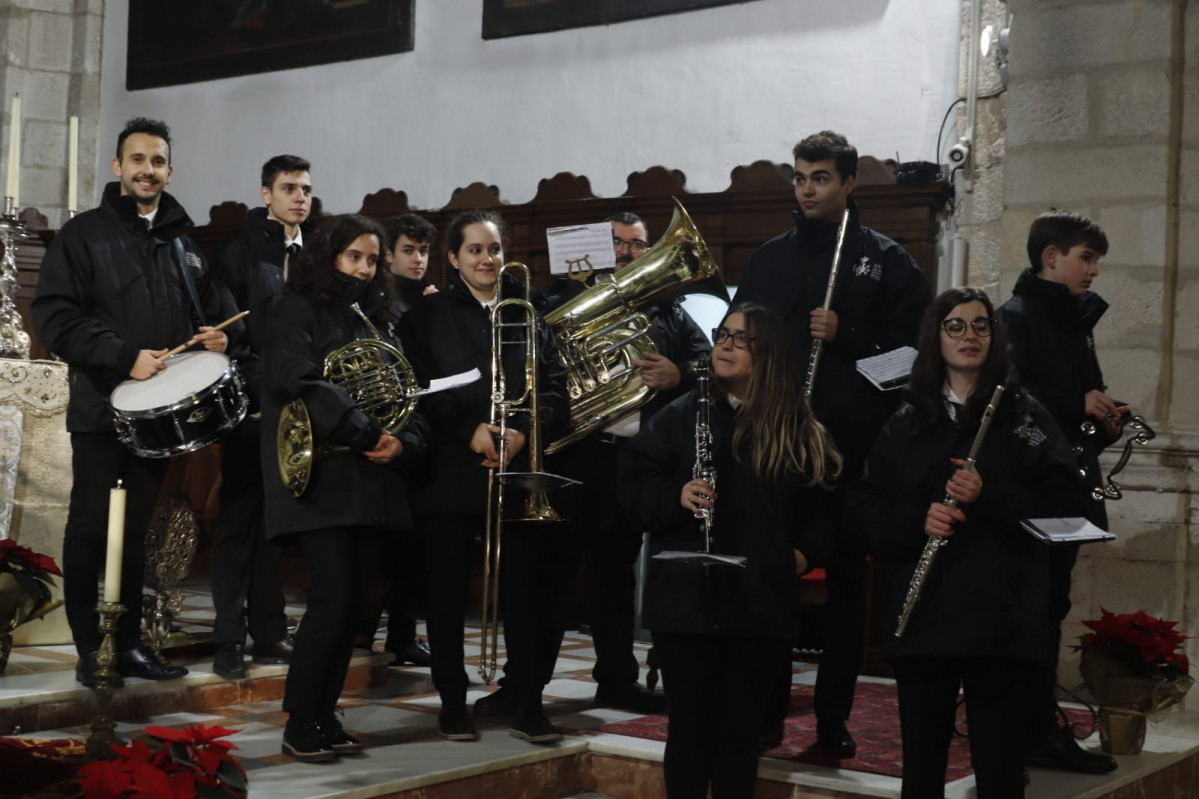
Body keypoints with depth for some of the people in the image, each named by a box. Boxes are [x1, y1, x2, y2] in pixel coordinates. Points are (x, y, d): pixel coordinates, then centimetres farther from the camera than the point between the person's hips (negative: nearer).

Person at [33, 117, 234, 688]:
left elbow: (213, 307, 23)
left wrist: (217, 333, -1)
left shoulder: (183, 243, 15)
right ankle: (89, 650, 8)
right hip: (100, 406, -4)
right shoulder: (83, 235, -1)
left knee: (136, 529, 10)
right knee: (91, 529, -1)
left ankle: (130, 645, 16)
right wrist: (124, 357, -19)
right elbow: (54, 315, -10)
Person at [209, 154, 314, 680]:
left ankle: (269, 632, 16)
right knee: (239, 517, -2)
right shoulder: (240, 250, -2)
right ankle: (229, 639, 2)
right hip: (253, 404, -5)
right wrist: (257, 381, -16)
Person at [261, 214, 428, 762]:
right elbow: (301, 382, -16)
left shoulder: (371, 322, 19)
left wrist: (403, 442, -9)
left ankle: (324, 718, 13)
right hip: (322, 477, -6)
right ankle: (300, 726, -3)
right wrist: (368, 432, -21)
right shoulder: (299, 309, 1)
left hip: (369, 483, 6)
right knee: (334, 599, -13)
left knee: (352, 604, 4)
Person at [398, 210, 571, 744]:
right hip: (449, 474, -1)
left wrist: (524, 432, -11)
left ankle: (528, 705, 7)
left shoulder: (527, 314, 12)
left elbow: (555, 388, 6)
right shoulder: (427, 317, 5)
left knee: (525, 590, 0)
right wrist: (469, 432, -16)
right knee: (447, 593, 4)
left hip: (514, 475, 2)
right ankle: (452, 704, 15)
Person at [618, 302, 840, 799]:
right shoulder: (681, 416, 0)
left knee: (740, 732, 10)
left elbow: (821, 503, 10)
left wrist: (806, 551, -6)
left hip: (760, 603, 1)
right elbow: (632, 486, -2)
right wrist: (675, 495, -20)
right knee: (690, 728, 6)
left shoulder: (799, 431, 4)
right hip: (687, 599, -1)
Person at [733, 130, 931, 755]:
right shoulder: (770, 258, 13)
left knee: (846, 579, 5)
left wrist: (845, 337, -16)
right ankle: (768, 710, 15)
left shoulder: (883, 259, 3)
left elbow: (912, 345, -3)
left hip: (854, 444, -2)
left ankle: (833, 718, 14)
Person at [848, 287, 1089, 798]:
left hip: (1002, 620, -2)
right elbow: (863, 505, 8)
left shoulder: (1024, 417, 5)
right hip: (922, 620, 2)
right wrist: (917, 520, -10)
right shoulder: (906, 424, 13)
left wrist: (989, 497, -17)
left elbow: (1066, 505, -3)